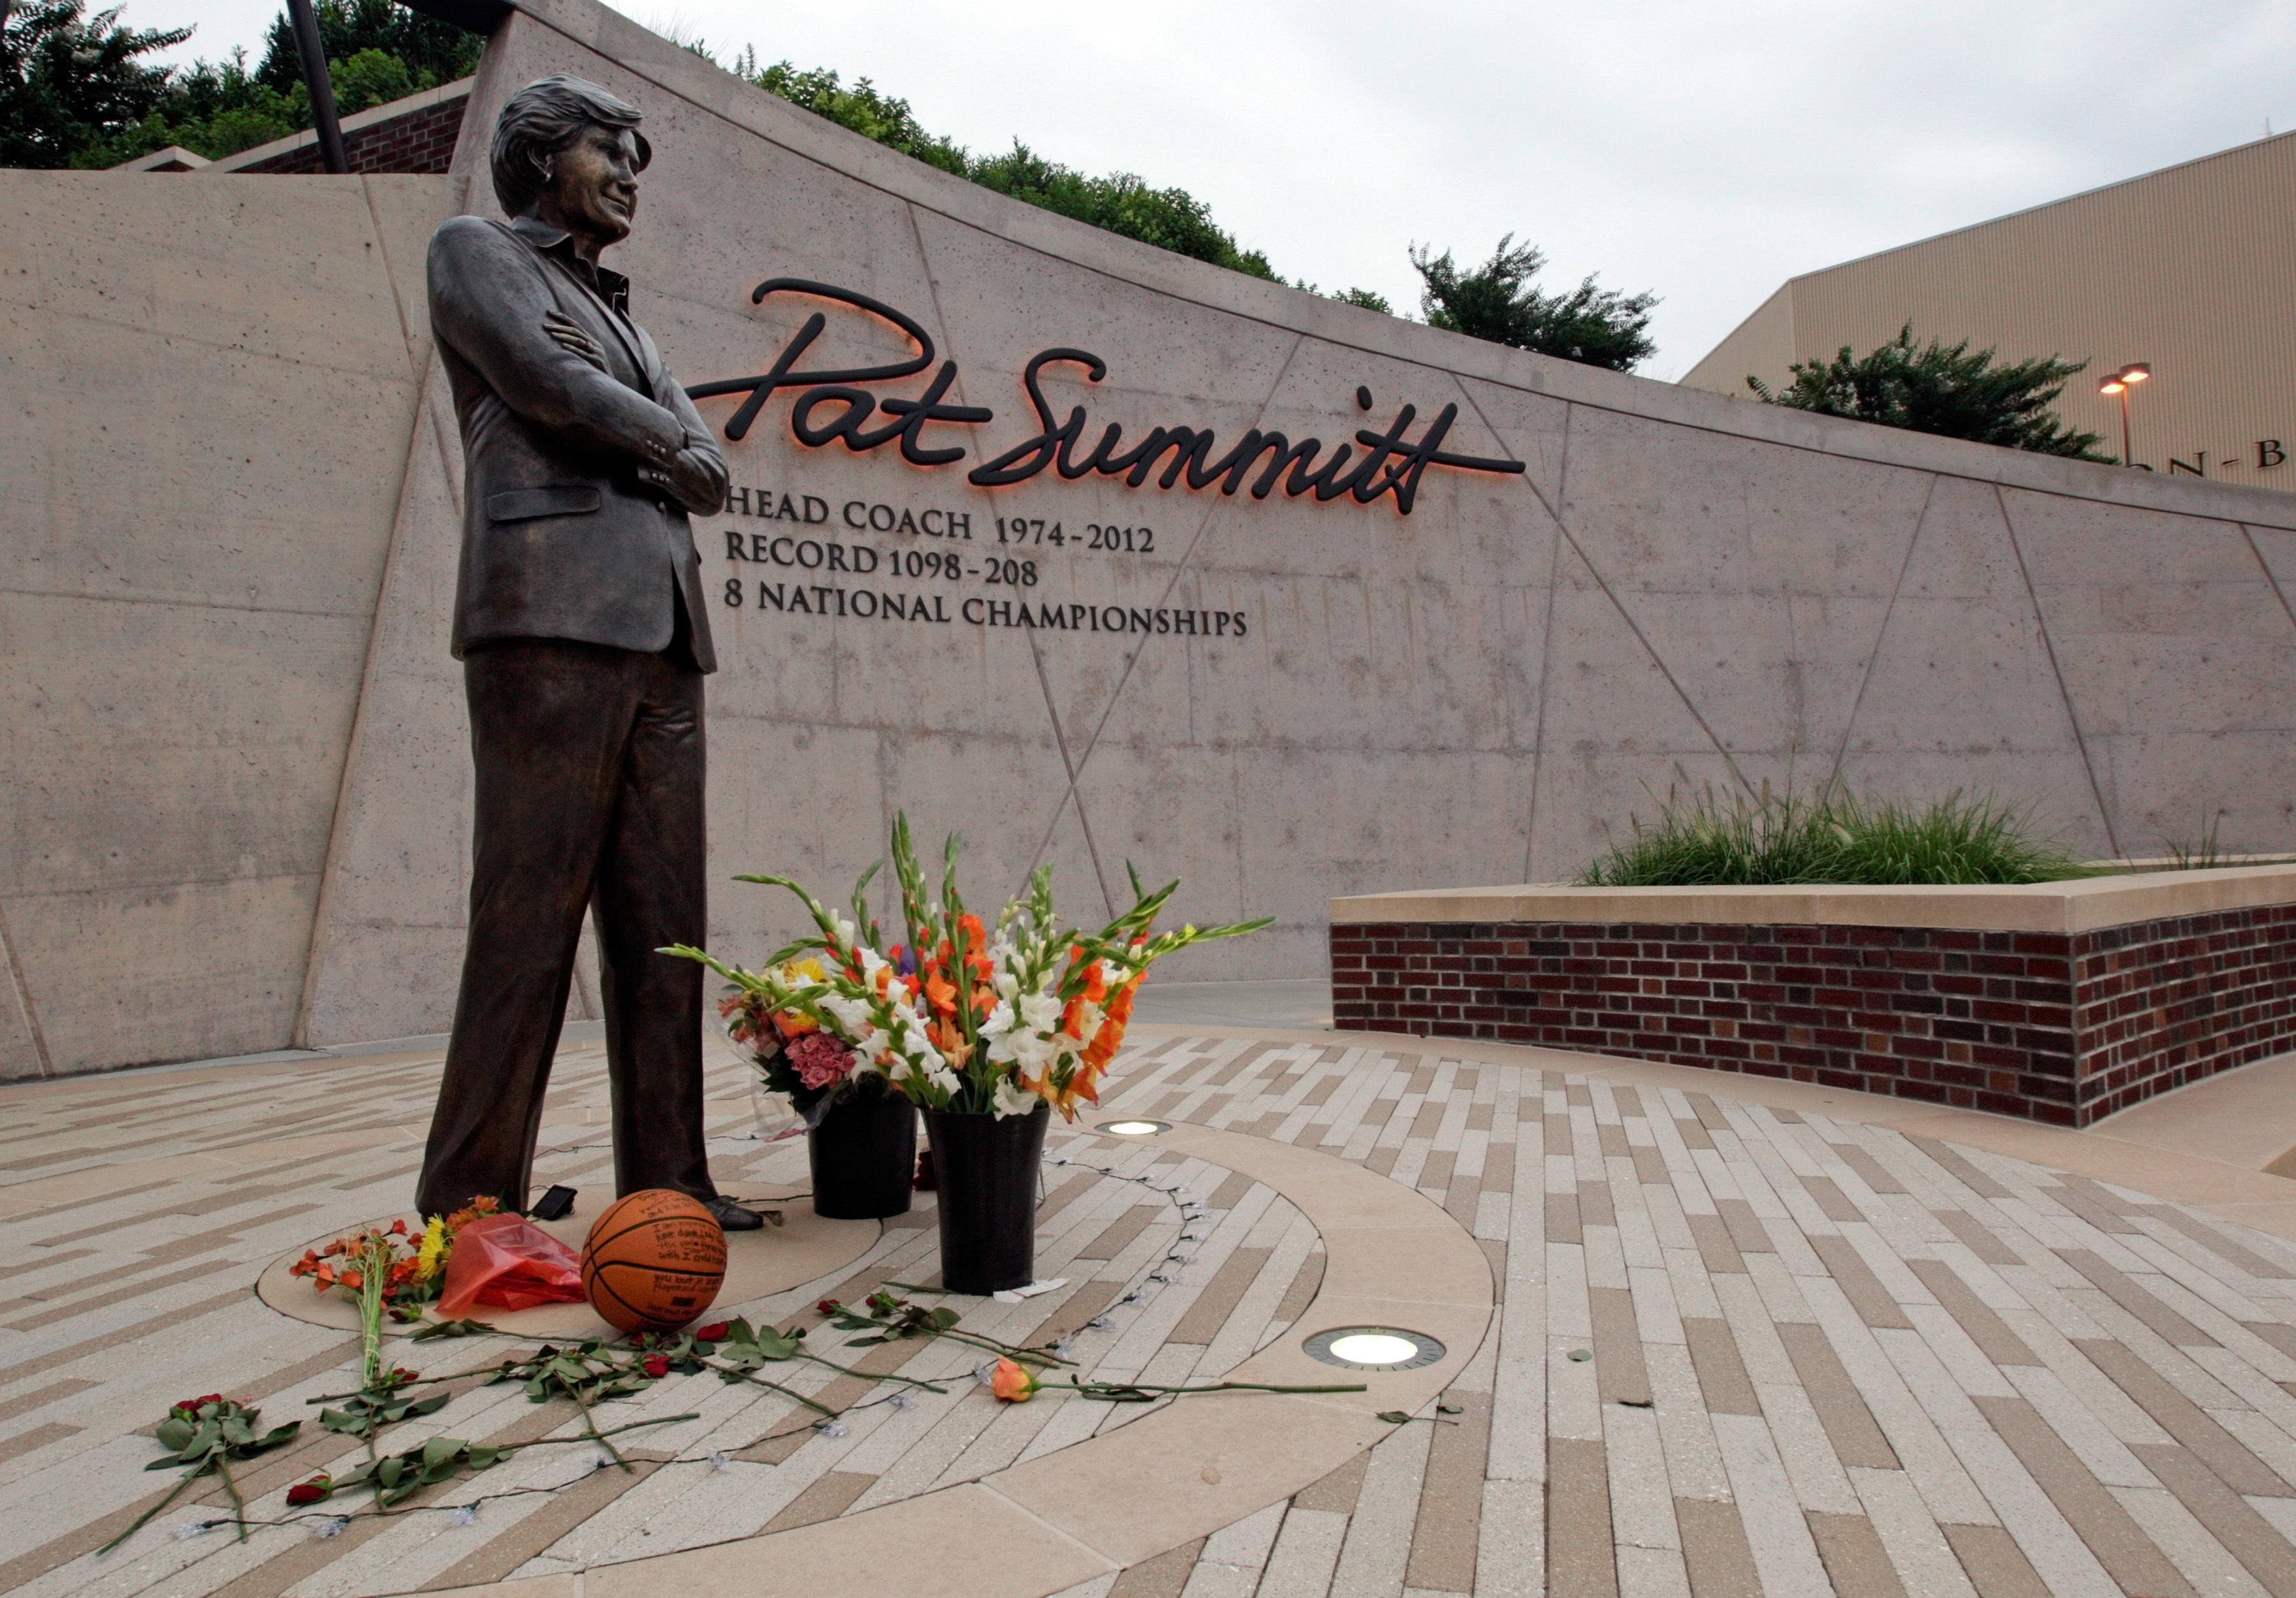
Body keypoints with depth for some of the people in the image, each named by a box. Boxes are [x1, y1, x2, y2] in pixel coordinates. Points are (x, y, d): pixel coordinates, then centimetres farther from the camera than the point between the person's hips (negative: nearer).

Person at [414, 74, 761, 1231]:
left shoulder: (623, 318, 32)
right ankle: (469, 1200, -2)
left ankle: (665, 1183, 4)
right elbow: (540, 377, -5)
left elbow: (709, 476, 18)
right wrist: (658, 435, 9)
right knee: (529, 911, -10)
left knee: (665, 924, 0)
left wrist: (628, 414, 0)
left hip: (660, 628, 7)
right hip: (551, 610, -6)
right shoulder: (474, 250, 15)